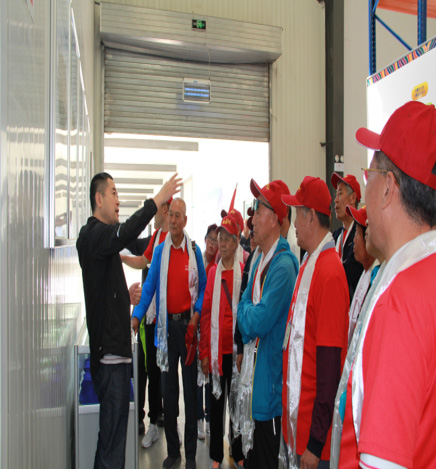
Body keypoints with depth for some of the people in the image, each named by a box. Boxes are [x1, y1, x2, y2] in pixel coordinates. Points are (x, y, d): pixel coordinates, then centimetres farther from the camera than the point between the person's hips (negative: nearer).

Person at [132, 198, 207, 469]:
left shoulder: (194, 251, 0)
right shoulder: (160, 251, 4)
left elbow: (203, 286, 4)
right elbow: (149, 287, 2)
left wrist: (197, 313, -9)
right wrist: (137, 316, -6)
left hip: (188, 324, -2)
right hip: (167, 325, 2)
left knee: (190, 388, 7)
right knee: (169, 389, 11)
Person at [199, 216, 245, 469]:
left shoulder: (244, 272, -4)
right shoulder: (213, 272, 4)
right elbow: (206, 313, 4)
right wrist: (204, 352, 3)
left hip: (237, 349, -2)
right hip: (216, 350, 2)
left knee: (237, 400, 12)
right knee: (216, 402, 12)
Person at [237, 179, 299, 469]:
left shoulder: (283, 265, -21)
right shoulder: (259, 262, 9)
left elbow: (260, 319, -23)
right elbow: (244, 308, 15)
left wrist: (245, 310, -5)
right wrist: (249, 323, -3)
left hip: (270, 378, -9)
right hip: (252, 375, 9)